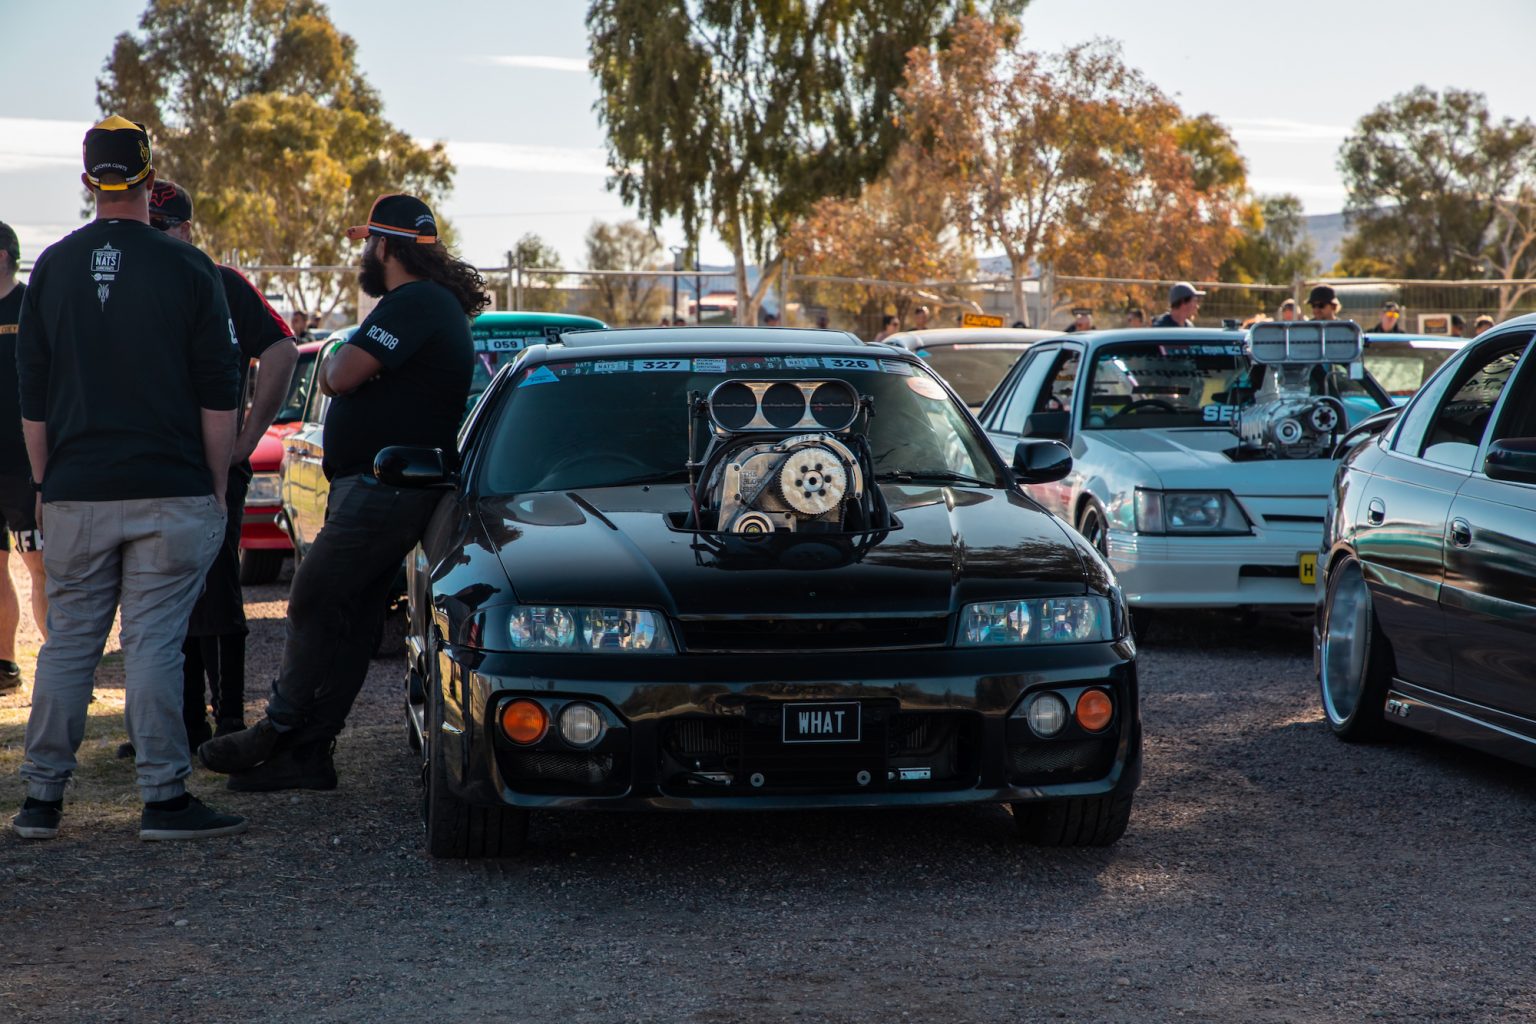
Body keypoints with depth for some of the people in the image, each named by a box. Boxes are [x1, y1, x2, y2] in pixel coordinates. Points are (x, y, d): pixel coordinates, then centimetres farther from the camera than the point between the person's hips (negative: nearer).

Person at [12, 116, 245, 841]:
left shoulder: (53, 268, 4)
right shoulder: (186, 269, -4)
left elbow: (32, 399, 8)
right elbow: (219, 397, -3)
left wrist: (48, 484, 16)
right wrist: (217, 485, 6)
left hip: (76, 494, 3)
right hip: (171, 492, -3)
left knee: (67, 644, 9)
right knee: (154, 644, -2)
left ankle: (41, 800, 11)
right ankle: (164, 800, -2)